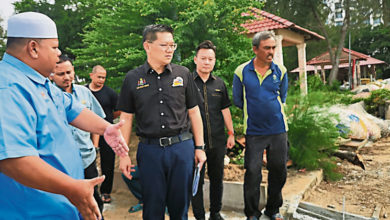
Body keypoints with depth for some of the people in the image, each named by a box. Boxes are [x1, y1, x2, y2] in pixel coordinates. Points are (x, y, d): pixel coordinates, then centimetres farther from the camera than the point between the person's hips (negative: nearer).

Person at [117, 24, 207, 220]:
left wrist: (199, 147, 5)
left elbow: (194, 112, 7)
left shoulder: (183, 74, 4)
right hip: (149, 149, 0)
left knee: (180, 204, 13)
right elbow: (126, 118, 4)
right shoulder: (133, 78, 2)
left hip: (182, 147, 1)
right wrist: (123, 154, 0)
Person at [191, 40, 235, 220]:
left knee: (217, 178, 14)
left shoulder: (219, 84, 9)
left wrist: (231, 133, 12)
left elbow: (225, 110, 14)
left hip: (217, 141, 4)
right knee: (196, 179, 5)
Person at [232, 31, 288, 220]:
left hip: (278, 129, 3)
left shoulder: (280, 71, 3)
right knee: (252, 172, 0)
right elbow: (237, 100, 7)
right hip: (254, 131, -2)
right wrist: (254, 111, 10)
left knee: (279, 170, 10)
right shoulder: (242, 72, -3)